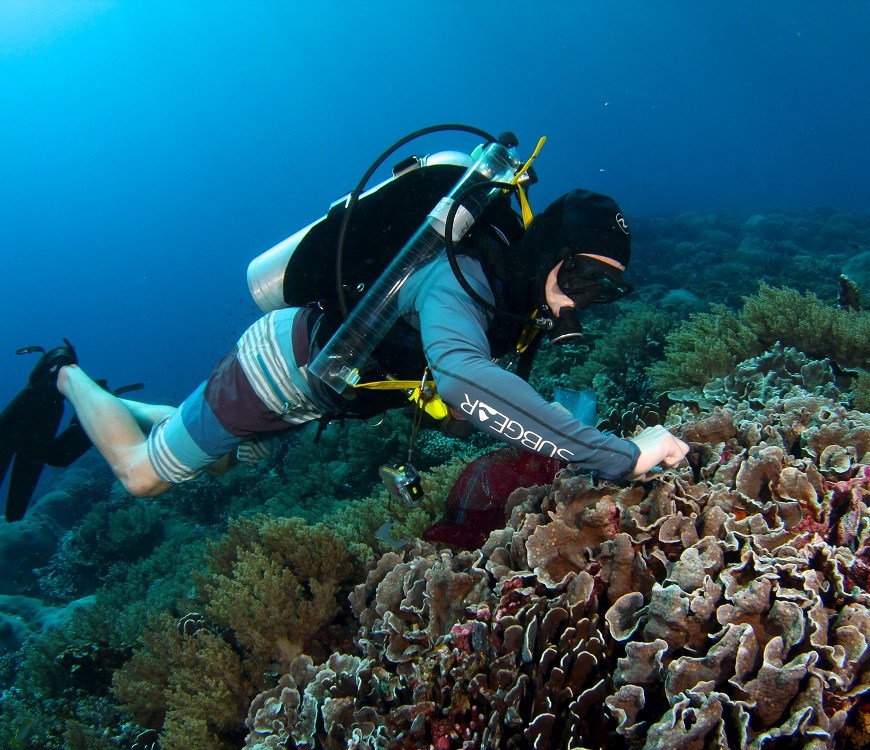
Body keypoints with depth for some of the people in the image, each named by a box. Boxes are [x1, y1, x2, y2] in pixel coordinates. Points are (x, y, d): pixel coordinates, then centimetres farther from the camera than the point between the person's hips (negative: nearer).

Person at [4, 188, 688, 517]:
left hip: (329, 370, 8)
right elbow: (460, 376, -58)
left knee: (215, 460, 29)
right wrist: (617, 455, -56)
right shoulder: (460, 277, -36)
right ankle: (68, 375, 33)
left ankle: (116, 406, 48)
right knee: (141, 473, 9)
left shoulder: (519, 278, -8)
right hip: (288, 363, -8)